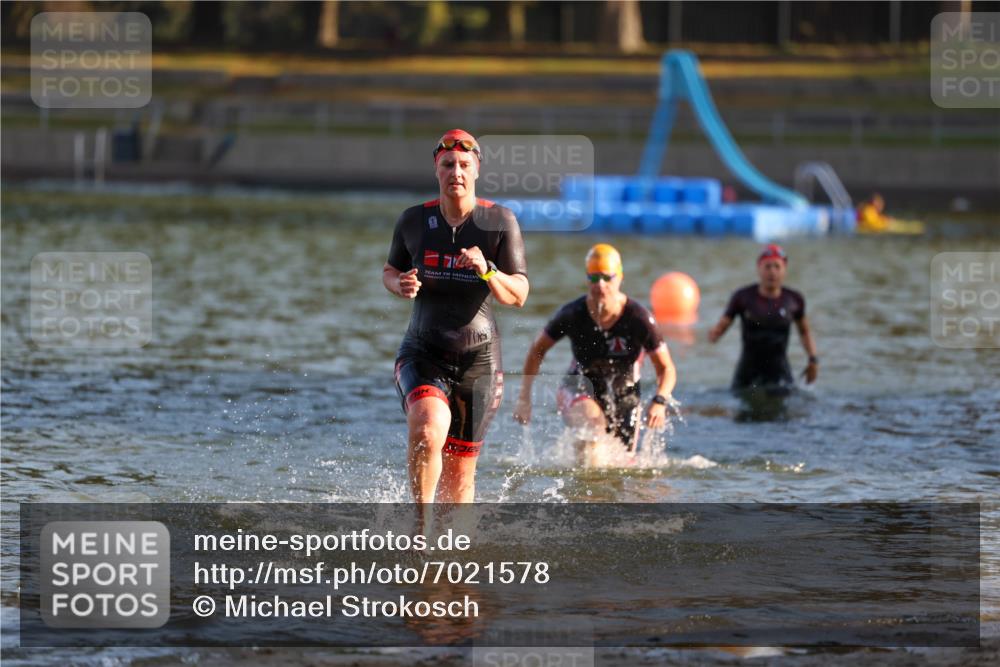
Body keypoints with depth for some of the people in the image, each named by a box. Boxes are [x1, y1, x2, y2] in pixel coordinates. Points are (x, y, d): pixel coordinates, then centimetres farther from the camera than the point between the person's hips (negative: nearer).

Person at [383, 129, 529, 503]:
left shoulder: (500, 221, -4)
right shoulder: (414, 221, 1)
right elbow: (390, 270, 17)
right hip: (423, 354, 0)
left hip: (478, 360, 0)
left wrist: (487, 271, -26)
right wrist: (400, 284, -7)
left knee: (460, 473, 8)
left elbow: (519, 296, -6)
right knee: (428, 431, -30)